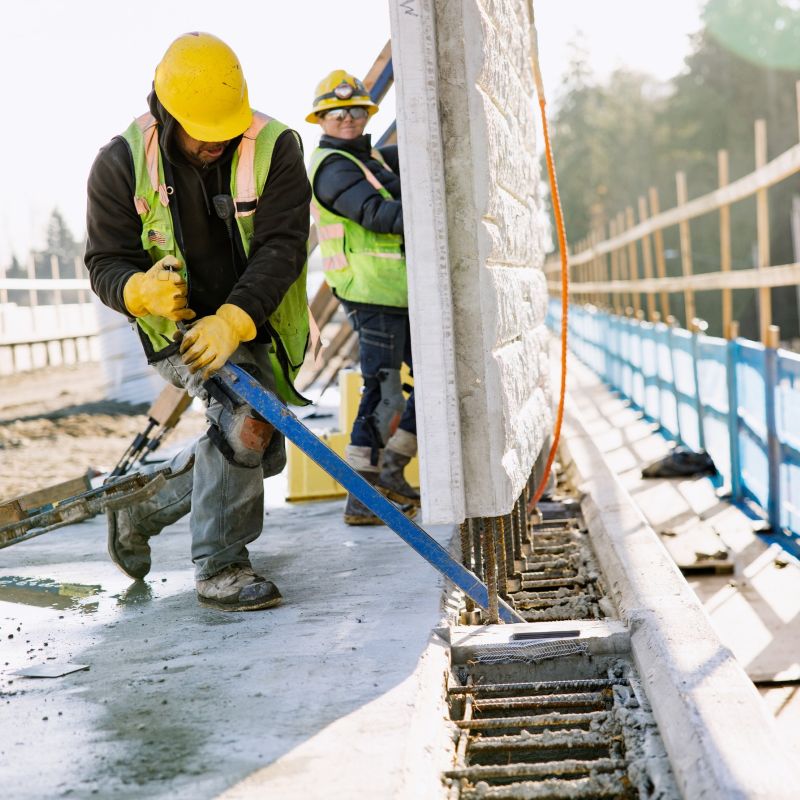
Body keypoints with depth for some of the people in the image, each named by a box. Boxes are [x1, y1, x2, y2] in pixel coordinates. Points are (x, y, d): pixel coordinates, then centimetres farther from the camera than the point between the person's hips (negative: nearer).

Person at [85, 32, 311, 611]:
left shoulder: (276, 148, -15)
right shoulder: (123, 163, -13)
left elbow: (282, 248, -23)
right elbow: (106, 263, -10)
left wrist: (233, 319, -38)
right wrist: (140, 290, -35)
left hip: (256, 326, 4)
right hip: (179, 326, -4)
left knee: (259, 455, 14)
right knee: (247, 421, -28)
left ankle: (143, 507, 37)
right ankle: (218, 568, -14)